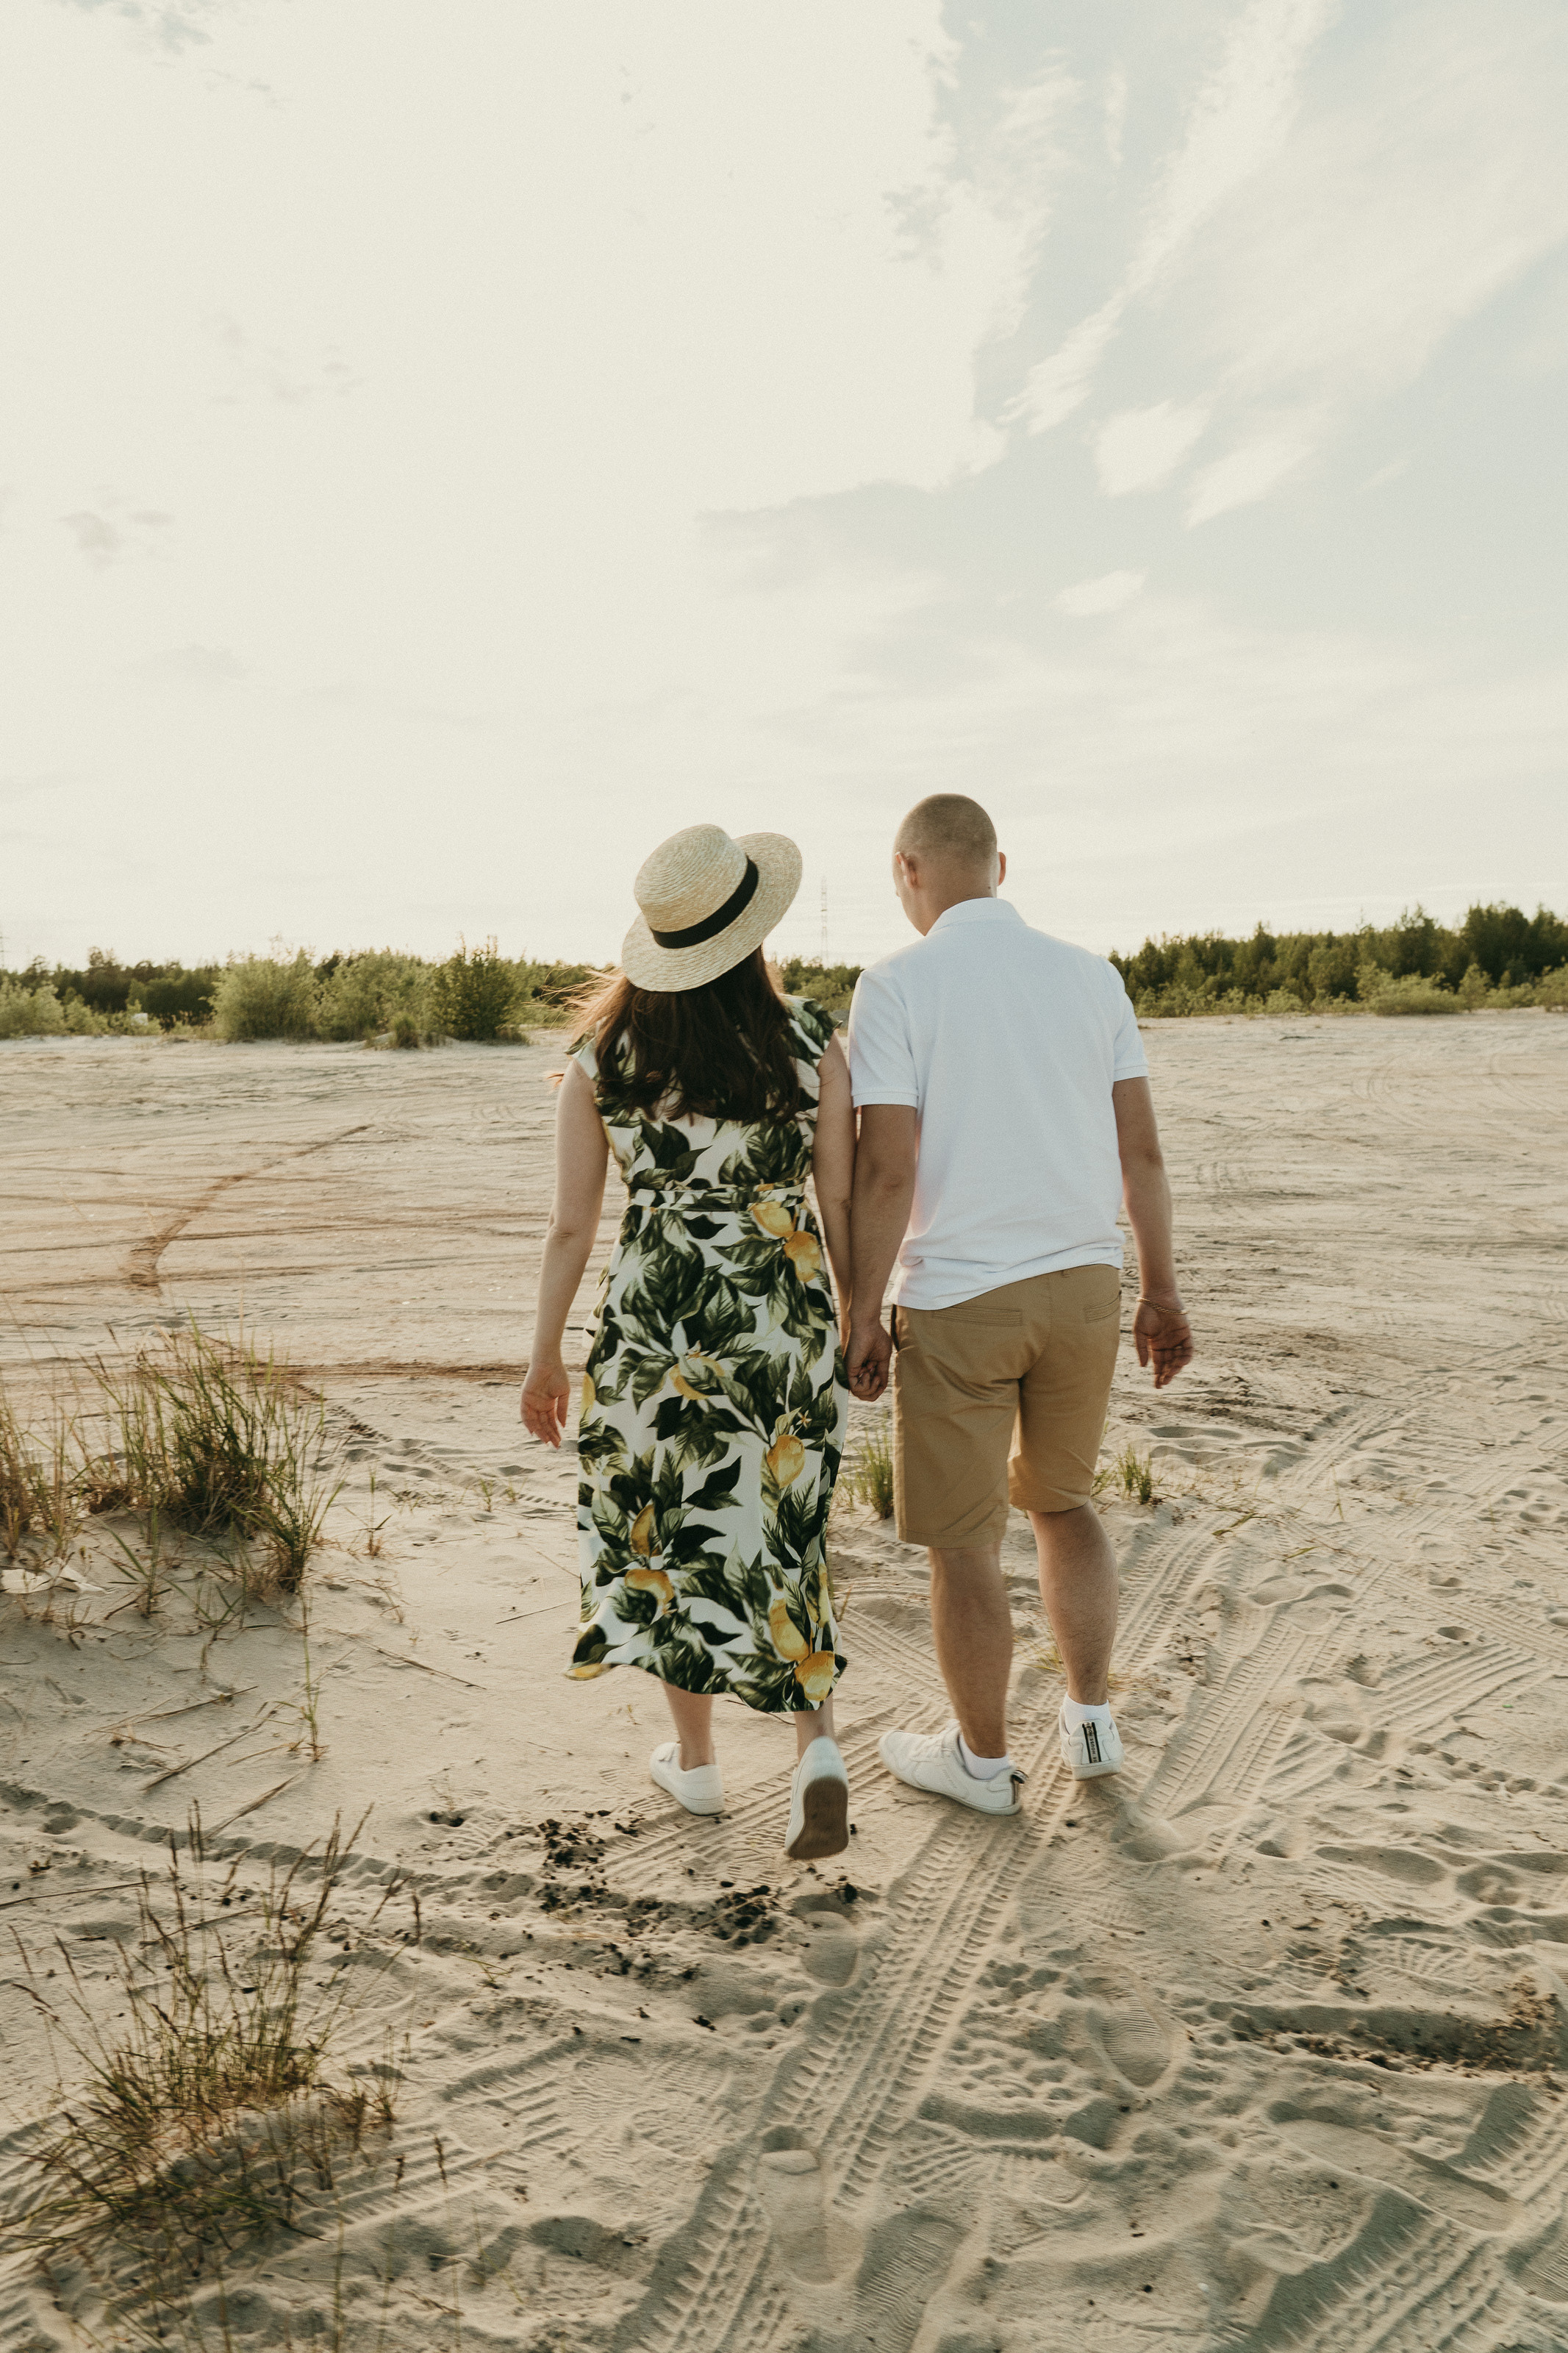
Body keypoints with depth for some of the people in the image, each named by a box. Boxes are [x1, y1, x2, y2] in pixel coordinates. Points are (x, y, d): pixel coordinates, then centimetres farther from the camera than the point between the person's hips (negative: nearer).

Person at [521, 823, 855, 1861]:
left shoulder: (602, 1061, -6)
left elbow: (572, 1226, -3)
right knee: (778, 1542, 16)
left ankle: (696, 1761, 32)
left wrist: (545, 1357, 8)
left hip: (654, 1322, 0)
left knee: (671, 1535, 19)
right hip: (786, 1321, 0)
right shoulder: (812, 1047, -7)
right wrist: (858, 1322, 11)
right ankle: (818, 1748, 0)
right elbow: (841, 1208, -3)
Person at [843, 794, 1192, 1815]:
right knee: (1063, 1501, 25)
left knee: (965, 1543, 10)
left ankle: (984, 1759, 26)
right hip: (1083, 1283, 5)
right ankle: (1092, 1719, 29)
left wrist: (862, 1313, -7)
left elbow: (887, 1171, -15)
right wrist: (1161, 1288, 12)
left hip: (957, 1300, -5)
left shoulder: (897, 983, -9)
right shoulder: (1090, 973, 4)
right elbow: (1142, 1148, 4)